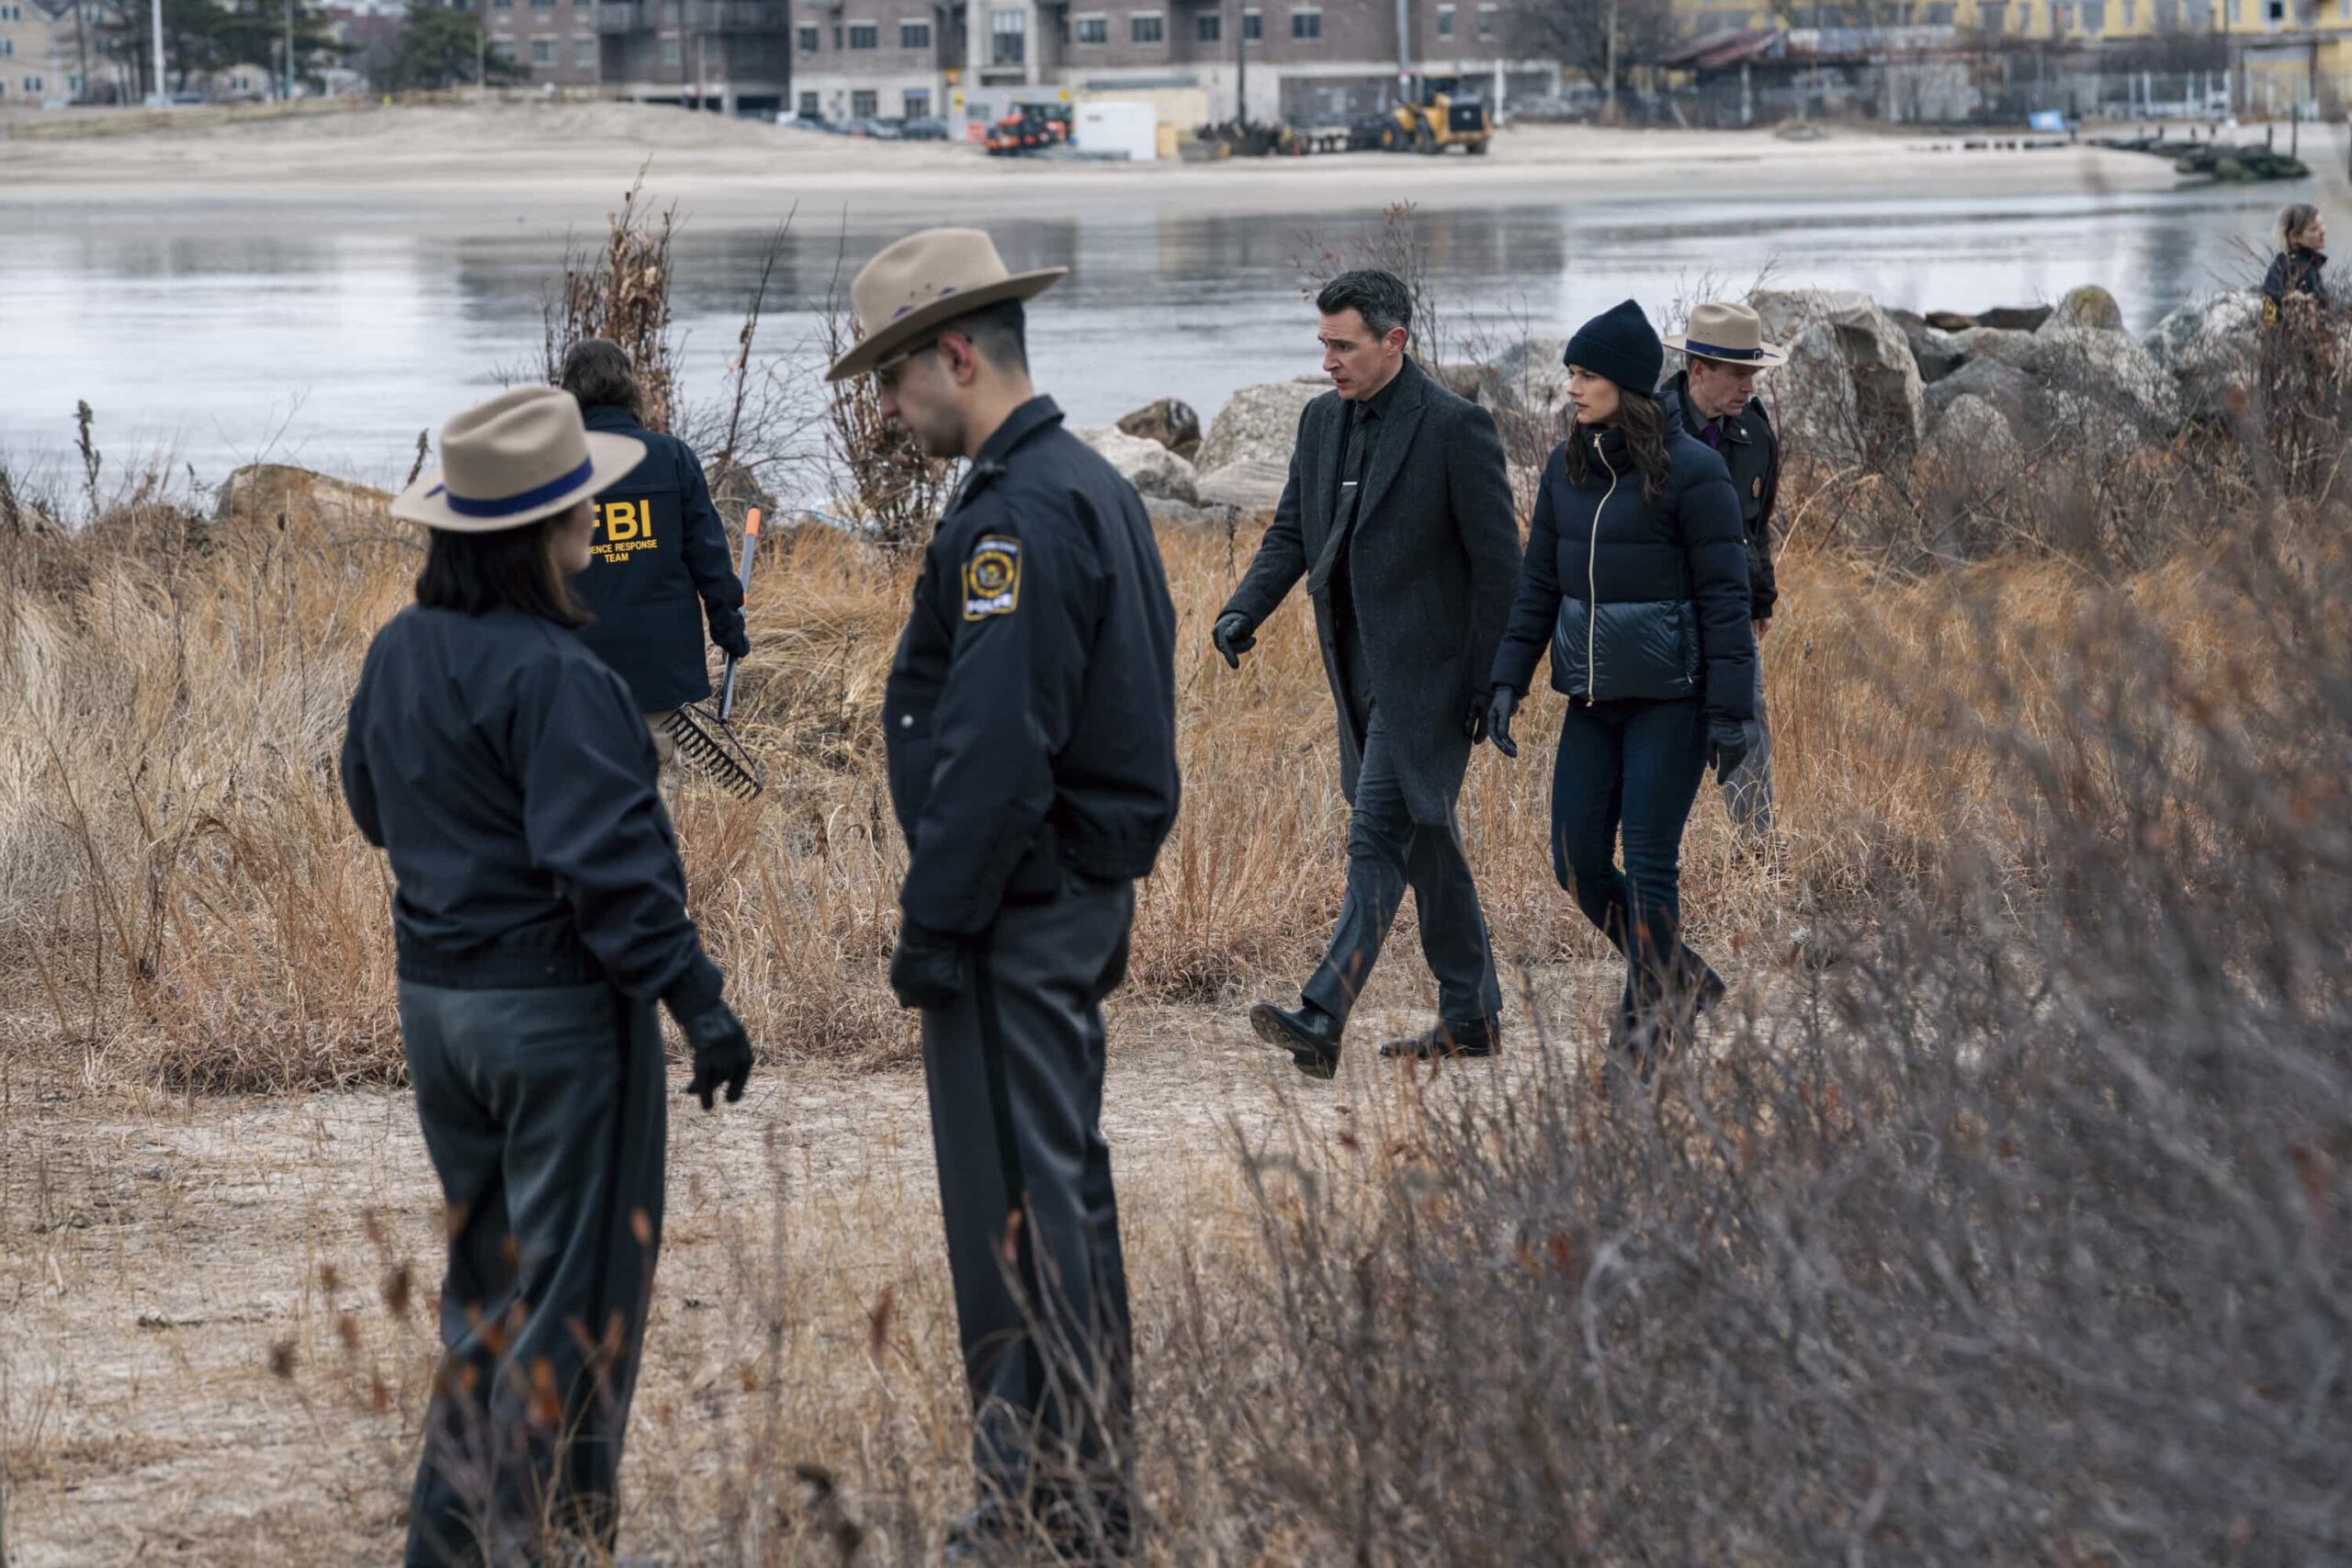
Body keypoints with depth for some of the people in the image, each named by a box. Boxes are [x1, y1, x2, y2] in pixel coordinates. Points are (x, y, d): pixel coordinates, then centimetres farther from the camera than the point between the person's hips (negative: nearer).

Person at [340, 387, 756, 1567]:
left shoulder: (399, 654, 4)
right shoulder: (551, 676, -22)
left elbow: (374, 805, 18)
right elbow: (609, 863, -24)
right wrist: (696, 1000, -20)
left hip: (435, 998, 8)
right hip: (556, 1007, -8)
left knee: (487, 1268, 21)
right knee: (573, 1284, 3)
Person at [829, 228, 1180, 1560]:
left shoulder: (1018, 515, -20)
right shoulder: (1096, 488, 13)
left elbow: (995, 749, -24)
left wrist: (935, 926, -19)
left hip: (1017, 904, -10)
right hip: (1087, 890, 10)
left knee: (1018, 1200, -4)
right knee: (1064, 1180, 16)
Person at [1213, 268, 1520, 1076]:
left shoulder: (1455, 427, -13)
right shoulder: (1323, 420, 9)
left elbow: (1498, 563, -10)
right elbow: (1291, 532, 14)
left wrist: (1491, 685, -12)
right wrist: (1244, 610, -5)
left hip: (1424, 671, -8)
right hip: (1360, 670, 8)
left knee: (1378, 835, -14)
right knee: (1422, 834, 15)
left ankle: (1322, 1021, -21)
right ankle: (1472, 1016, 25)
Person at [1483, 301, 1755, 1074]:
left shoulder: (1692, 472, -12)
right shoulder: (1566, 467, 6)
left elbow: (1724, 596, -12)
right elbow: (1540, 583, 11)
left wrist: (1730, 711, -14)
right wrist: (1508, 681, 4)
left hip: (1670, 695, -7)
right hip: (1594, 692, 7)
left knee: (1649, 862, -4)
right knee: (1577, 864, 5)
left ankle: (1650, 1015, 10)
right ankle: (1679, 977, 26)